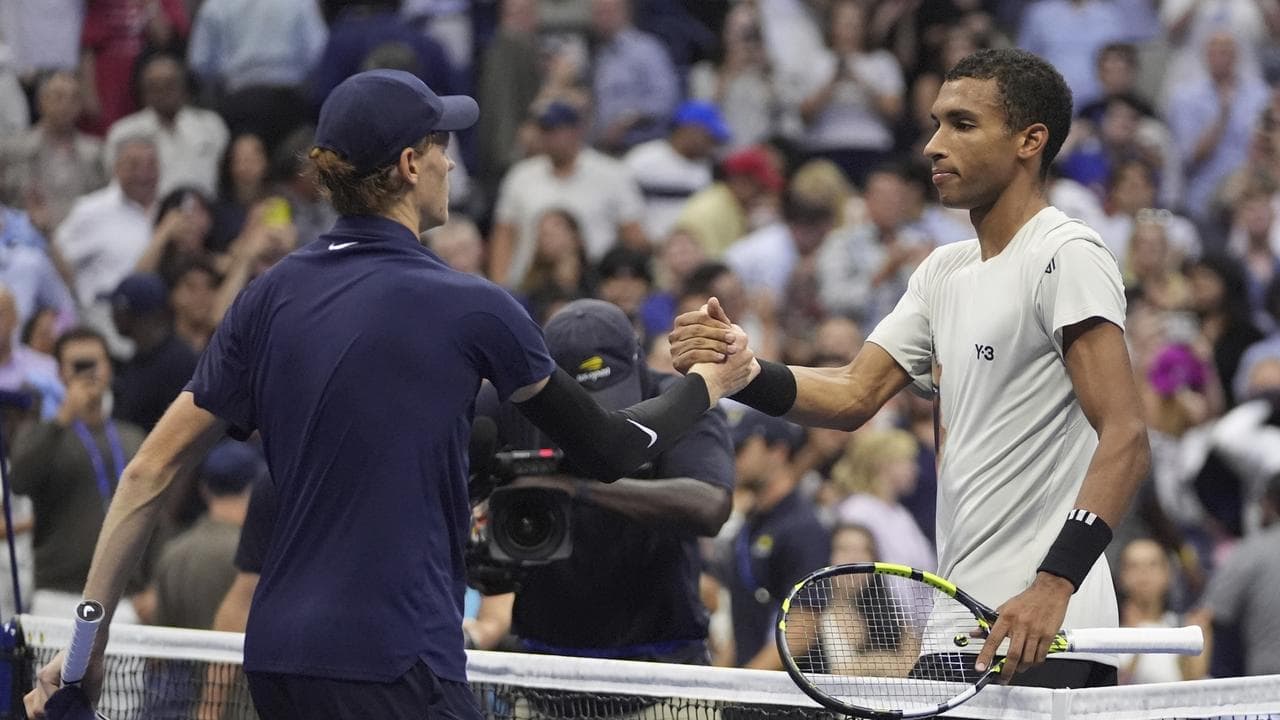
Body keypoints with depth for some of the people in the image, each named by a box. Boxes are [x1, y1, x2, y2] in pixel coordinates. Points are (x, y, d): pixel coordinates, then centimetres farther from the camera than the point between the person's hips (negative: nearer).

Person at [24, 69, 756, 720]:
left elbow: (151, 472, 5)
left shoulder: (270, 297, 6)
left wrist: (89, 638, 10)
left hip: (278, 659, 7)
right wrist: (709, 383, 22)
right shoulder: (469, 308, -8)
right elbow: (608, 450, 4)